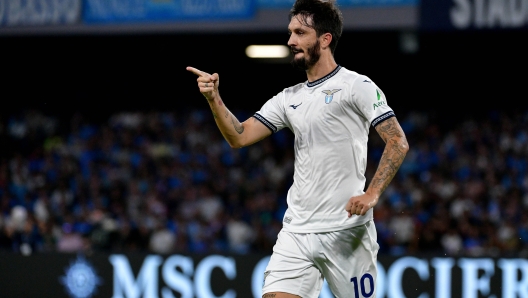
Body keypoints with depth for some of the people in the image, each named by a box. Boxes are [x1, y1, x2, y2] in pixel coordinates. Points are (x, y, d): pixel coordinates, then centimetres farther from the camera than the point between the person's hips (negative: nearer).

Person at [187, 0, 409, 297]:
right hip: (297, 232, 5)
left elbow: (398, 143, -9)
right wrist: (214, 98, -5)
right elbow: (240, 136, 10)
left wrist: (372, 194, -19)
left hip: (347, 230, -5)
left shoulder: (357, 86, -4)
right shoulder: (289, 98, 14)